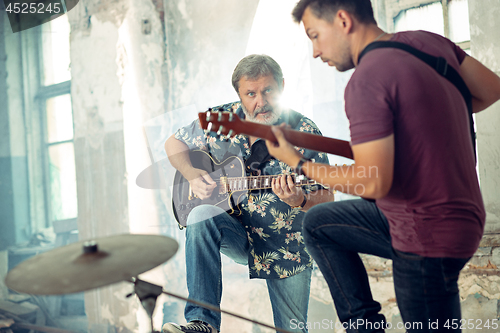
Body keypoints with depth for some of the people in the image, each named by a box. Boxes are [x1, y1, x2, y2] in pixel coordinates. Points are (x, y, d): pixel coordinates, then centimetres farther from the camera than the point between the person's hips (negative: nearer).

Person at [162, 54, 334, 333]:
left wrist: (300, 201, -35)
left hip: (287, 246, 0)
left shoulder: (304, 132, -12)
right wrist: (192, 173, -12)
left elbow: (327, 200, -11)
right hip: (237, 232, 1)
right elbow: (174, 143, 8)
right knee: (202, 216, -32)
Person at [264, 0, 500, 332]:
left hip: (428, 236, -9)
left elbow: (373, 183, -27)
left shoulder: (366, 80, -24)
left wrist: (297, 162, -13)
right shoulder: (427, 40, 3)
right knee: (318, 223, 17)